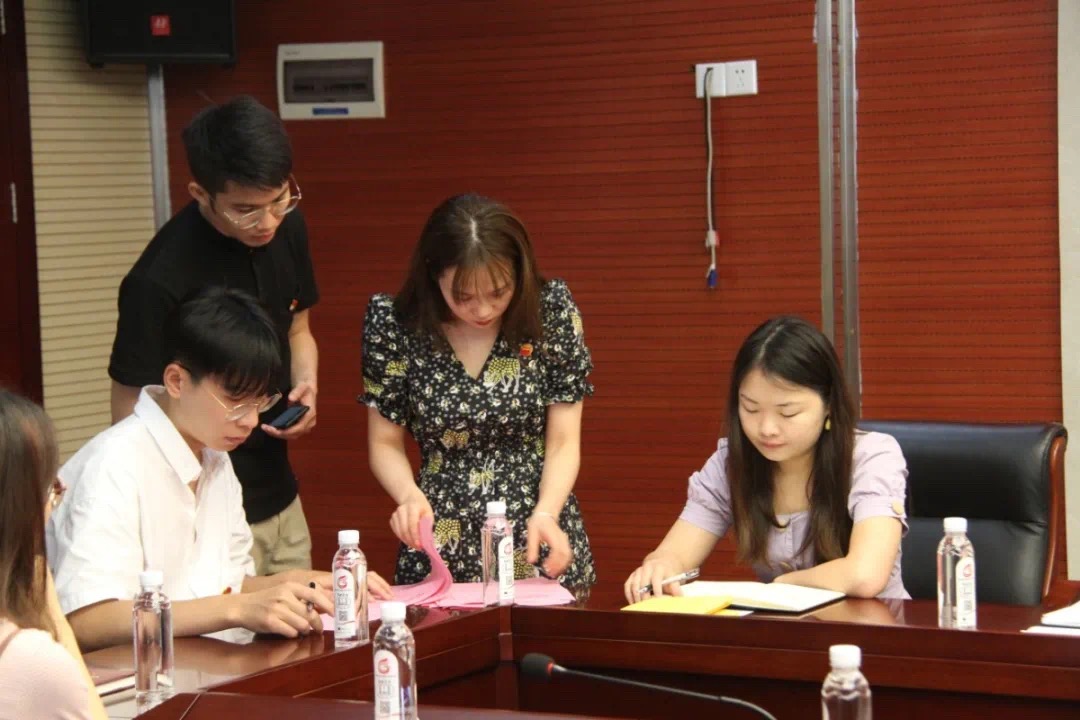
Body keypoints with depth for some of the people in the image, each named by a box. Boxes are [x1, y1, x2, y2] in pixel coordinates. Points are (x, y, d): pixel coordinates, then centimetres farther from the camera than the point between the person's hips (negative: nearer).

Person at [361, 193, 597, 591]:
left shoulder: (551, 309, -10)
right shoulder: (393, 321, -10)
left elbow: (564, 443, -7)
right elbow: (385, 443, 0)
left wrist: (545, 513, -24)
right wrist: (409, 495, -20)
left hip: (540, 544, 0)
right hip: (440, 548, 0)